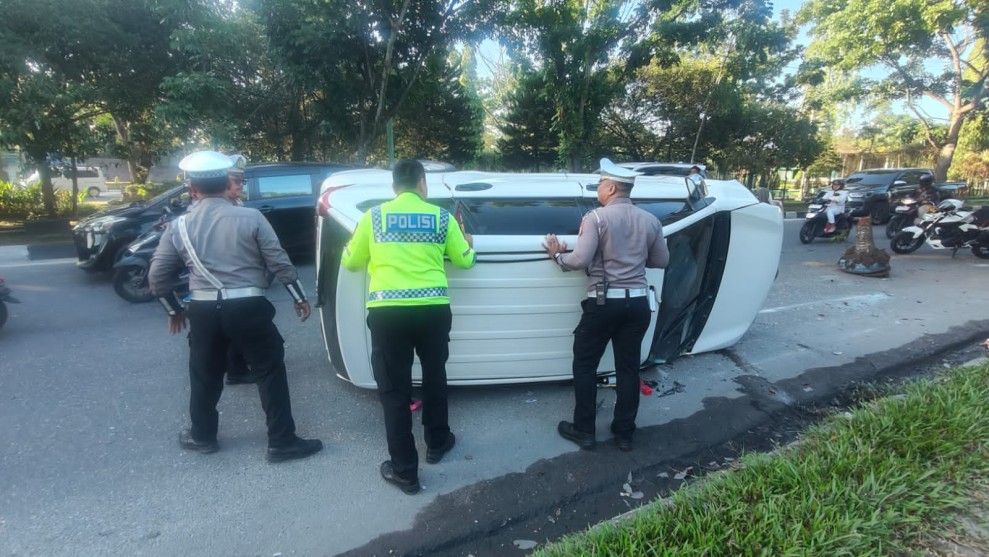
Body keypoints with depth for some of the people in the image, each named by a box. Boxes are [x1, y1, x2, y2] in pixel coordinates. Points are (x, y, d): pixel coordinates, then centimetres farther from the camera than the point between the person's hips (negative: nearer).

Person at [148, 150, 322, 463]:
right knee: (270, 373, 7)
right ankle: (282, 442, 12)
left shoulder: (179, 226, 5)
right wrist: (300, 298, 6)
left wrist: (174, 310, 25)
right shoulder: (250, 217, -4)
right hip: (248, 308, -3)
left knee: (205, 375, 22)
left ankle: (202, 436, 38)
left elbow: (156, 277, 9)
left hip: (204, 311, 3)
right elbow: (280, 262, -5)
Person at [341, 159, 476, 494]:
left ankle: (404, 472, 14)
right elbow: (465, 260, 14)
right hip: (433, 309, 2)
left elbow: (350, 262, 12)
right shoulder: (441, 217, 5)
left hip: (387, 312, -1)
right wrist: (469, 245, 36)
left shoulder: (374, 216, 4)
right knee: (434, 376, 23)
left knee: (394, 389, 7)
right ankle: (437, 444, 39)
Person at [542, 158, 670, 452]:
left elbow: (580, 260, -16)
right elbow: (661, 261, 14)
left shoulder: (596, 217, -10)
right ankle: (624, 433, 22)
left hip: (603, 303, -5)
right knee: (628, 367, 13)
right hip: (638, 303, 5)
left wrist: (557, 255, 3)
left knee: (584, 365, 10)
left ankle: (583, 430, 17)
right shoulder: (650, 221, 6)